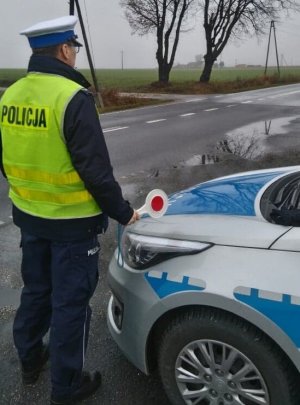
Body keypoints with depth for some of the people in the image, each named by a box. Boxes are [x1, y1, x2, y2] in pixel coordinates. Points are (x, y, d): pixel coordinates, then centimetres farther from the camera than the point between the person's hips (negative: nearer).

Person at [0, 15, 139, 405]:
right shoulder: (72, 97, -21)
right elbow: (95, 169, -21)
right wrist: (122, 211, -7)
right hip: (73, 222, -7)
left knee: (35, 290, 23)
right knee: (70, 301, 8)